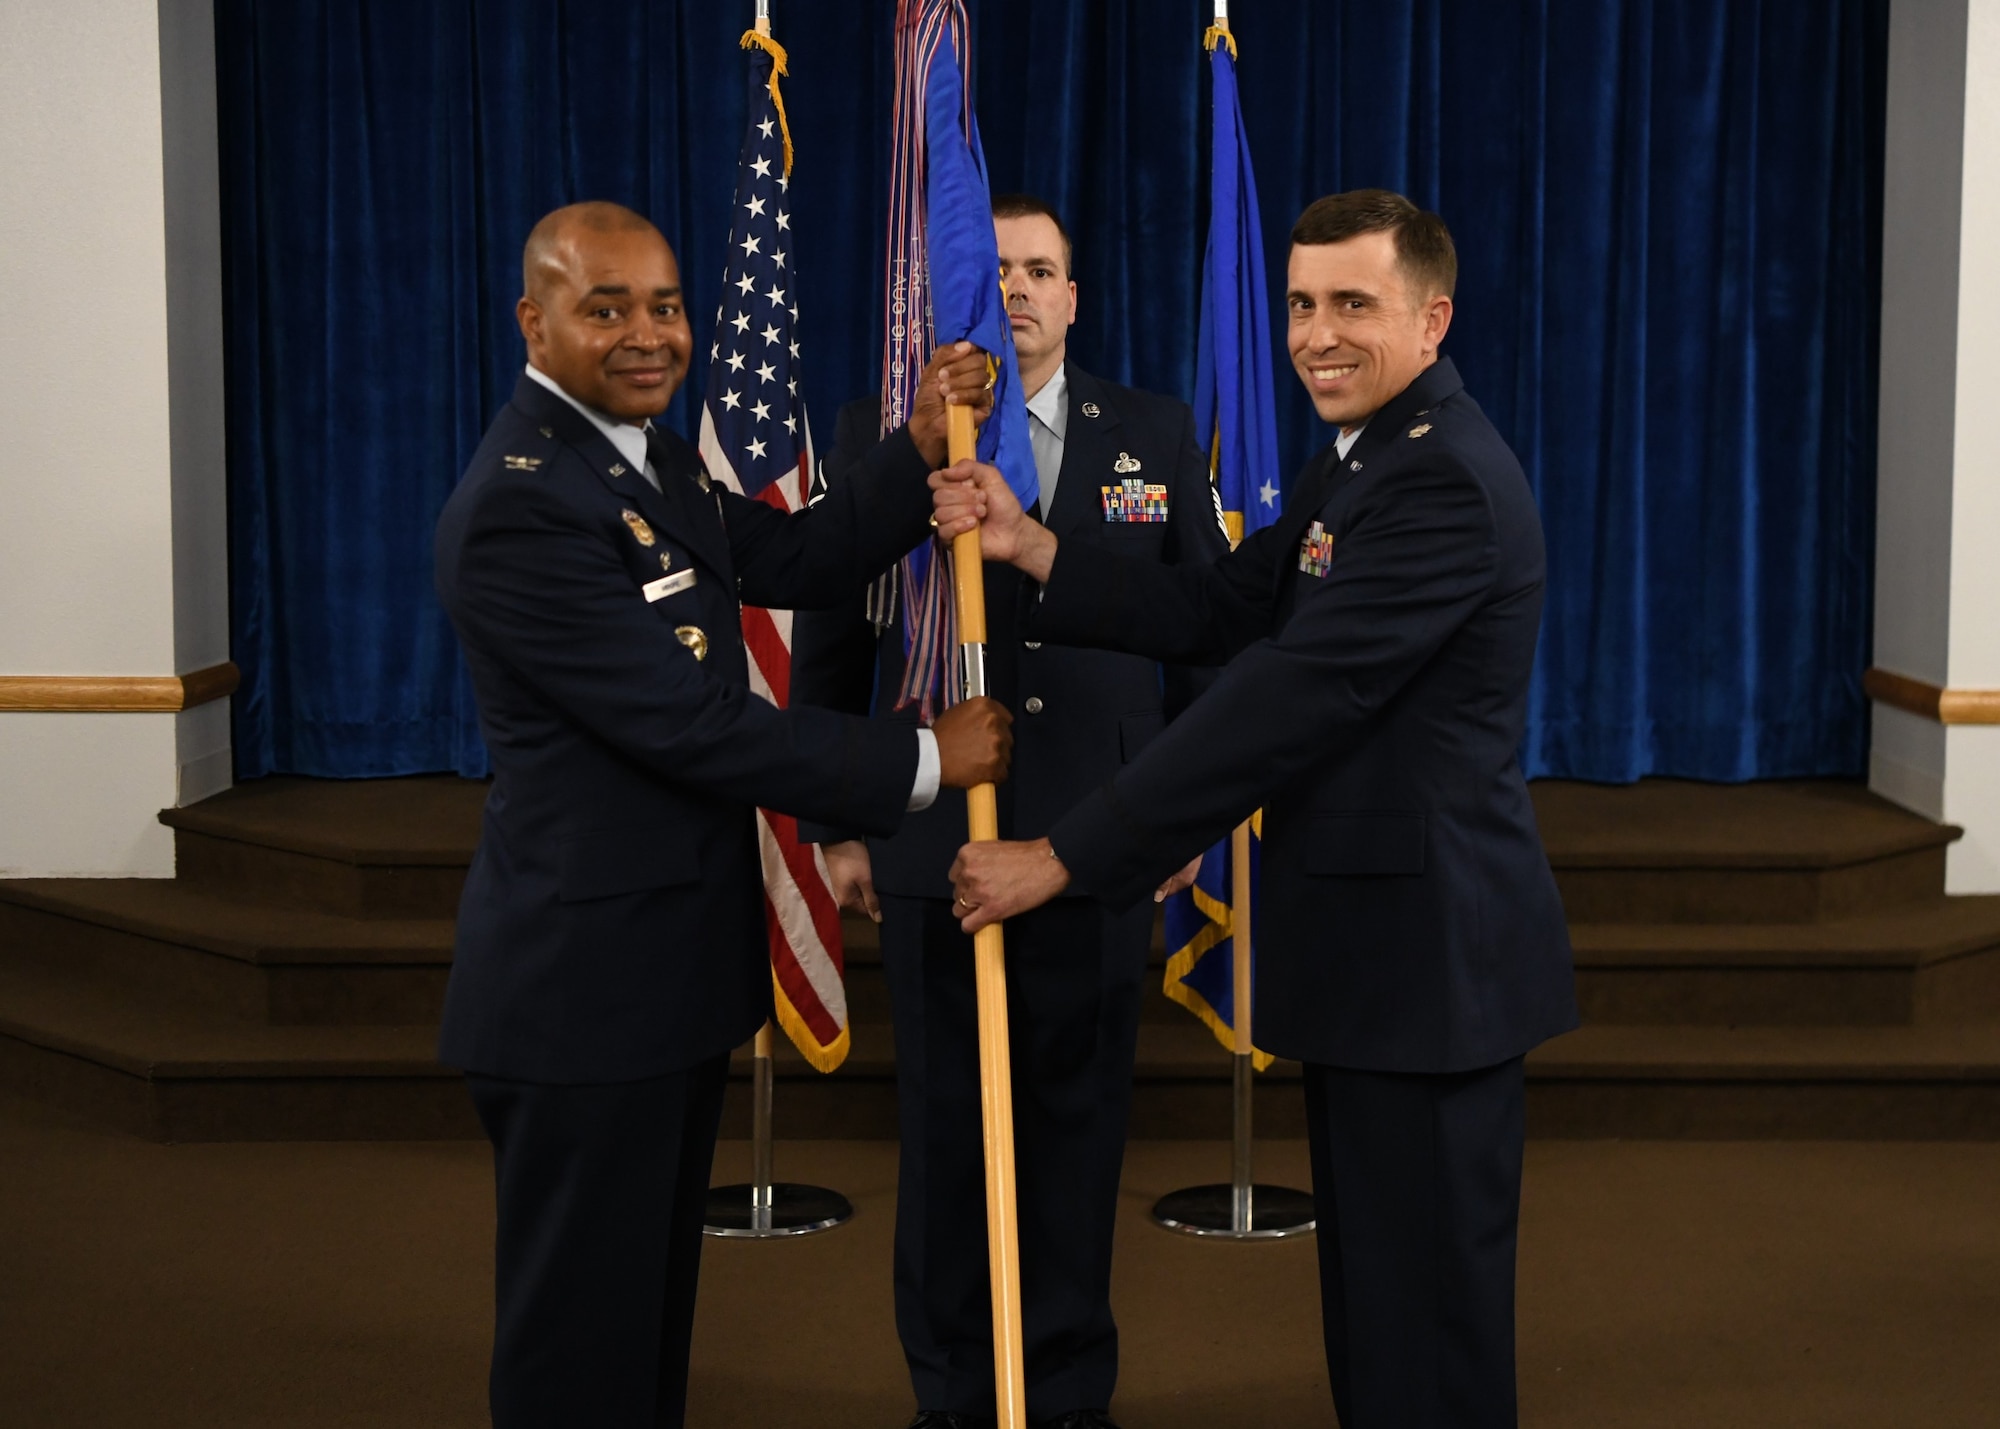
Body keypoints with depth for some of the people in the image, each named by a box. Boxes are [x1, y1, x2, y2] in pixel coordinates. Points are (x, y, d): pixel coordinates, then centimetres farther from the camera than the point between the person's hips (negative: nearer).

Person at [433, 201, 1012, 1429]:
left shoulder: (649, 454, 8)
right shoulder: (521, 507, -23)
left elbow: (796, 565, 12)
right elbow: (698, 726, -25)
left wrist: (926, 450, -1)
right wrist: (926, 762, -17)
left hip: (678, 955, 10)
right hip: (585, 981, -10)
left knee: (656, 1292, 21)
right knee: (584, 1329, 4)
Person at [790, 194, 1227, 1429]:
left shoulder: (1156, 434, 5)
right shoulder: (878, 436, 2)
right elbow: (830, 645, 4)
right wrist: (837, 825, 3)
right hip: (934, 841, 0)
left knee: (1082, 1120, 8)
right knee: (947, 1128, 8)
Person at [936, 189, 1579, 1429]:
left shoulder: (1446, 479, -20)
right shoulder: (1362, 461, 14)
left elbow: (1288, 700, -25)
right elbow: (1218, 611, 10)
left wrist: (1062, 858, -22)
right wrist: (1030, 547, -3)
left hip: (1427, 951, -10)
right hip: (1370, 943, 10)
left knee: (1423, 1323, 0)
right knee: (1375, 1285, 20)